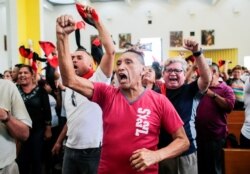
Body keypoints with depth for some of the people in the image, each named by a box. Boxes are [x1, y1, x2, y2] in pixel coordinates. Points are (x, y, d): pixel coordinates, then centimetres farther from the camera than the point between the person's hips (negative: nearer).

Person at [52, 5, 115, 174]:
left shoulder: (99, 79, -8)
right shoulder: (69, 87, 13)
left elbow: (111, 50, -22)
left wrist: (96, 21, -18)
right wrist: (59, 141, 22)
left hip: (93, 150, -6)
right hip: (70, 149, 7)